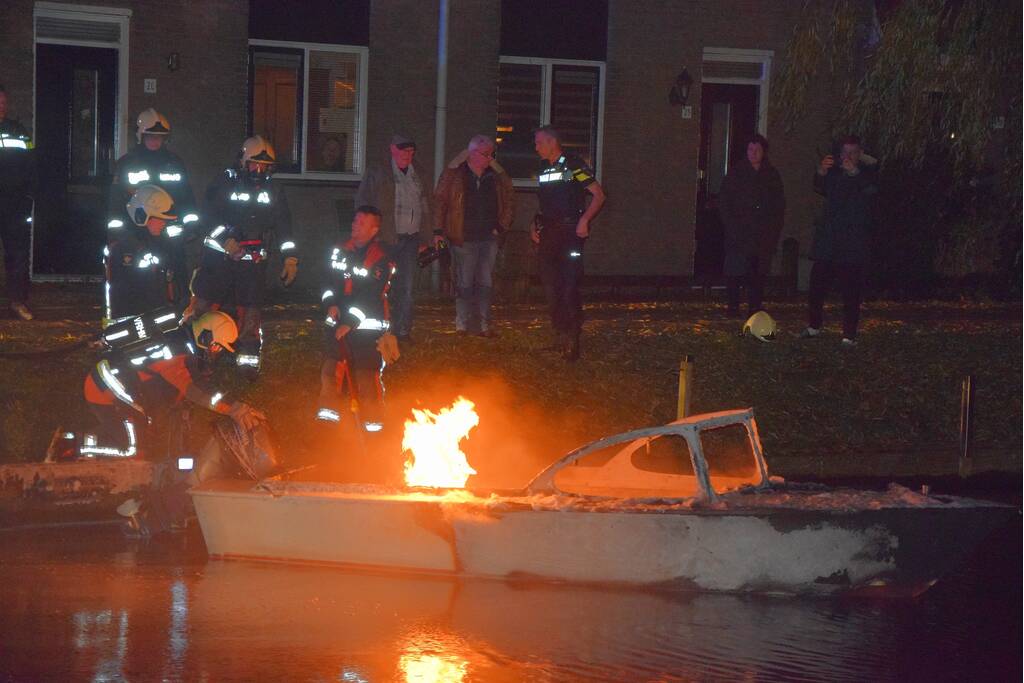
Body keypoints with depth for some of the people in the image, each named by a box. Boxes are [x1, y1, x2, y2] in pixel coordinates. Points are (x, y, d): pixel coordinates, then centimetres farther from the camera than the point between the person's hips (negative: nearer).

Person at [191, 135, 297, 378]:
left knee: (251, 308, -1)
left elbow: (284, 228, 9)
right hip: (218, 256, -3)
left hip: (253, 261, 3)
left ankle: (249, 357, 7)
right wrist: (227, 239, -24)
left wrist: (290, 258, 0)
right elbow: (213, 215, -11)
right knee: (203, 303, -5)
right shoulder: (225, 185, 0)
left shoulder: (273, 195, 12)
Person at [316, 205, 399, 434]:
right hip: (339, 319, 5)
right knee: (331, 365, 1)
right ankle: (328, 413, 9)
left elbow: (371, 296, -13)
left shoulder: (381, 259, -9)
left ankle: (372, 422, 5)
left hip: (366, 325, -5)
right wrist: (331, 304, -6)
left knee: (367, 374, -4)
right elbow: (331, 280, 13)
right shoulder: (342, 250, 10)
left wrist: (350, 323, -15)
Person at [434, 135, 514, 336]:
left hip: (488, 238, 3)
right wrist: (439, 231, -6)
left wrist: (502, 225, 9)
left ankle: (484, 324, 8)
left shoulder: (496, 177, 6)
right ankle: (462, 325, 6)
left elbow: (508, 200, 17)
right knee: (464, 283, 0)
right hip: (464, 238, -3)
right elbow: (440, 202, -2)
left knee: (486, 282, 4)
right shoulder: (454, 175, -4)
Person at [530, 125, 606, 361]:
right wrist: (535, 226, 10)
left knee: (569, 288, -14)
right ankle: (560, 336, 15)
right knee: (551, 288, 7)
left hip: (570, 233, -8)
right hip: (548, 235, 8)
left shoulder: (574, 166, -5)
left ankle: (573, 339, -14)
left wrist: (584, 220, -18)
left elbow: (598, 195, -7)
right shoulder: (544, 171, 17)